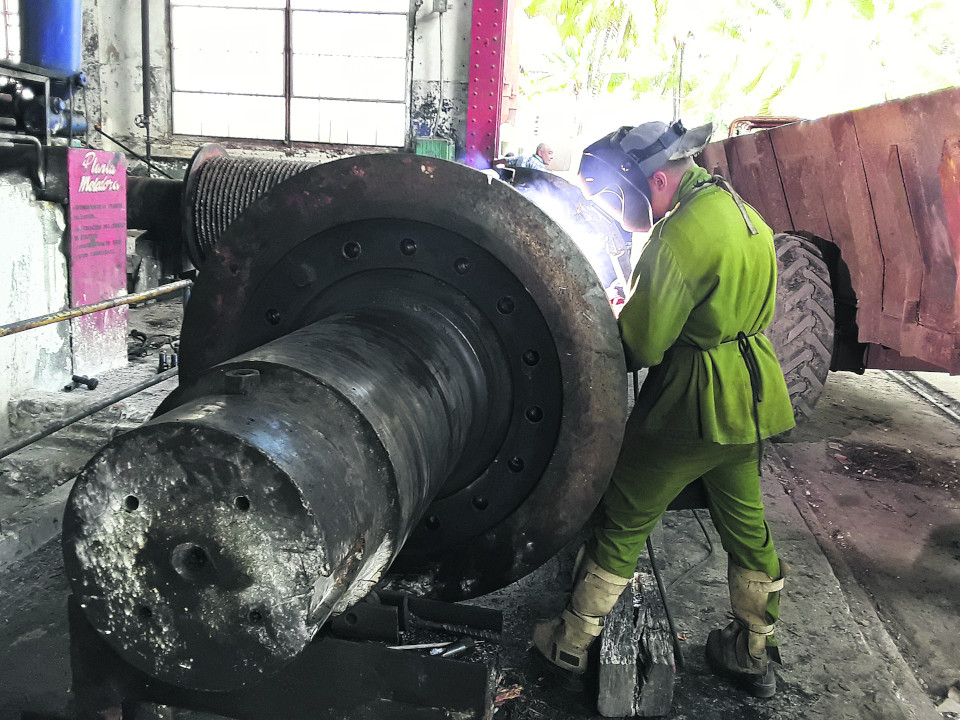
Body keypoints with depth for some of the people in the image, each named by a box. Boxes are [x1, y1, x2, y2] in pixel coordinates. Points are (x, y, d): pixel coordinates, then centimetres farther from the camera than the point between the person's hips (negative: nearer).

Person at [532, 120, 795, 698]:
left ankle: (573, 644, 20)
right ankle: (755, 654, 36)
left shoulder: (684, 233, -21)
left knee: (623, 520, 5)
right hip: (752, 396, 9)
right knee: (746, 522, 20)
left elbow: (641, 343, -19)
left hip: (692, 405, -9)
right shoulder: (743, 211, 10)